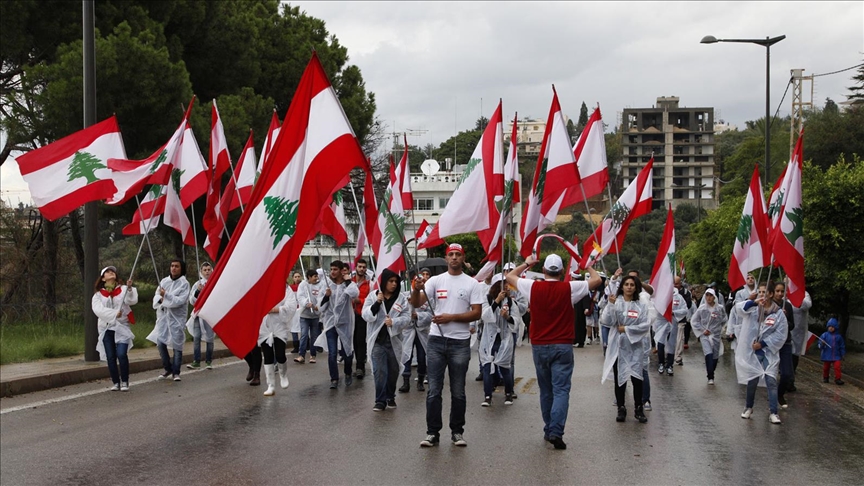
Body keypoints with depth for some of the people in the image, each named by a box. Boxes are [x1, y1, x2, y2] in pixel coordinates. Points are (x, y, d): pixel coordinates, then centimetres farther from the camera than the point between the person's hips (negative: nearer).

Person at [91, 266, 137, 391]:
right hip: (106, 329, 2)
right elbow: (98, 309, -11)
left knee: (122, 354, -16)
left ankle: (125, 382, -3)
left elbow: (132, 300, -13)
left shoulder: (123, 289, 4)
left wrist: (130, 288, -30)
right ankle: (116, 382, 15)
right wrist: (114, 313, -23)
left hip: (122, 327, -2)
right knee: (111, 357, 2)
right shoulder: (98, 294, 5)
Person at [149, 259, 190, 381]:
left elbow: (180, 300, -15)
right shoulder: (164, 281, 9)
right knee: (160, 342, 0)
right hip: (163, 315, 4)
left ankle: (176, 372, 7)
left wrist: (166, 296, -22)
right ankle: (168, 369, 16)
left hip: (177, 317, -4)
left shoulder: (184, 283, -5)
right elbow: (156, 295, 8)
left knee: (177, 344, -3)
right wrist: (161, 299, -13)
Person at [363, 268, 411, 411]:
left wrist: (394, 322, -21)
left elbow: (407, 318, -4)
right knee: (379, 371, -6)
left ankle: (390, 397, 29)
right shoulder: (372, 296, -1)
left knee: (393, 371, 12)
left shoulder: (401, 298, 1)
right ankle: (380, 400, 2)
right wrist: (377, 303, -21)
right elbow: (366, 316, -7)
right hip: (377, 340, -2)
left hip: (394, 340, 2)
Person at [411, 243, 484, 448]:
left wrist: (451, 317, -17)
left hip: (460, 343, -1)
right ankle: (432, 432, 8)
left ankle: (457, 432, 17)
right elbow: (416, 304, -6)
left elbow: (476, 313, -6)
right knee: (433, 390, 3)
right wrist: (416, 289, -28)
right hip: (436, 341, 1)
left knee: (458, 392, 7)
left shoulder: (472, 284, 0)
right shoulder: (435, 281, 4)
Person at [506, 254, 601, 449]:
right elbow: (597, 280, 6)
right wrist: (586, 266, 23)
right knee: (561, 390, -5)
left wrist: (526, 264, 30)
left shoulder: (533, 287, -3)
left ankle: (549, 430, 22)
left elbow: (510, 276, 15)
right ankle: (556, 431, -17)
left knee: (546, 390, 14)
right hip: (563, 346, -2)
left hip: (539, 347, 2)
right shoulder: (569, 288, -7)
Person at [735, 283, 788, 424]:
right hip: (752, 351, 1)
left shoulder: (778, 313, -3)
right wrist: (754, 302, -36)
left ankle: (773, 412, -8)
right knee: (752, 380, 11)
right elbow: (739, 308, -20)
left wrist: (762, 343, -11)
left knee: (771, 381, -11)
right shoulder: (753, 309, 0)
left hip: (769, 352, -1)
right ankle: (748, 408, 30)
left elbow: (780, 334, -5)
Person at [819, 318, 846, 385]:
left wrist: (843, 354, 12)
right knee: (826, 367, 10)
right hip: (826, 356, 0)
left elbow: (842, 346, 11)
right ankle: (825, 378, 26)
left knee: (837, 367, -11)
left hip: (836, 356, 0)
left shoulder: (838, 336, 1)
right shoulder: (824, 335, -3)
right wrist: (822, 345, -26)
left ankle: (838, 379, -6)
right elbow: (820, 346, -3)